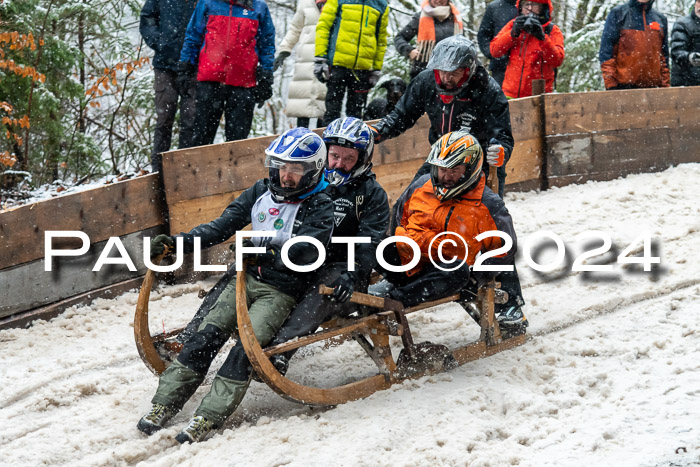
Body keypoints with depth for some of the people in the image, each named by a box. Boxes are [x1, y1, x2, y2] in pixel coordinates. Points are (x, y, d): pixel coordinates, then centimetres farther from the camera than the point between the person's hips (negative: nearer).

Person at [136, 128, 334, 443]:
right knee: (207, 335, -12)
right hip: (246, 278, 5)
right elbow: (223, 225, 10)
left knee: (246, 346, -23)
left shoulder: (320, 207, -5)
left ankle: (208, 418, -24)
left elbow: (304, 253, -19)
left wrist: (264, 249, -34)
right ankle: (164, 404, -9)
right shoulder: (262, 192, 11)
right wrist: (180, 242, -1)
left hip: (282, 291, -5)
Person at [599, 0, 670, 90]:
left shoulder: (661, 19, 17)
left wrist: (665, 86, 8)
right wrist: (611, 85, -9)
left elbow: (664, 56, 18)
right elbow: (606, 52, -1)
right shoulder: (618, 14, 5)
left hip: (653, 86, 4)